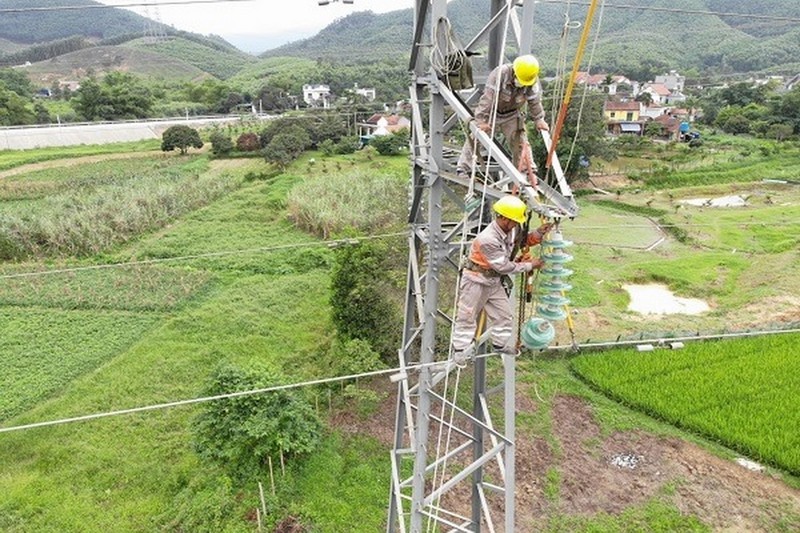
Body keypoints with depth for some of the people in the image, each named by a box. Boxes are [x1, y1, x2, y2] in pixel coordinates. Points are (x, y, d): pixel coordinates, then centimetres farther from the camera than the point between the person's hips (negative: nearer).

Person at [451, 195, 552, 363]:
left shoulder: (511, 230, -7)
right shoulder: (487, 239, -33)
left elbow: (522, 241, 13)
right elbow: (504, 266, -25)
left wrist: (538, 233, -6)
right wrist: (529, 265, -16)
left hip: (494, 280, 8)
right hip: (476, 281, -8)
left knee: (504, 314, 14)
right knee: (467, 316, 4)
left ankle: (501, 343, 32)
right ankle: (460, 349, 18)